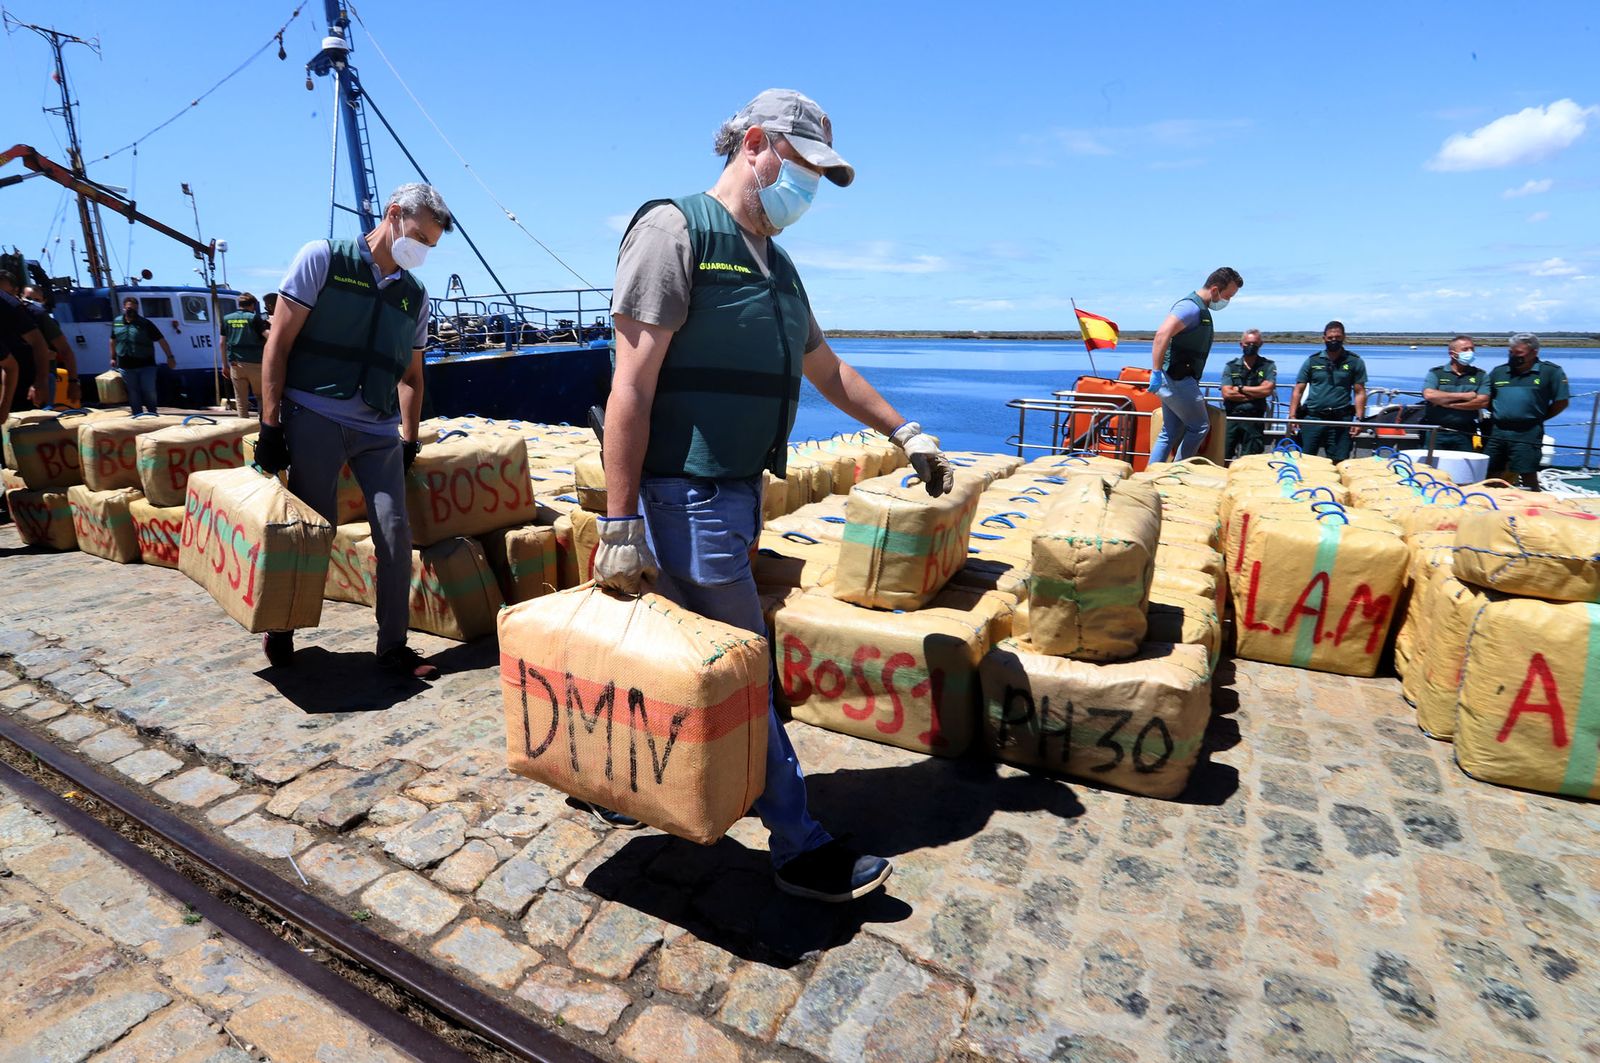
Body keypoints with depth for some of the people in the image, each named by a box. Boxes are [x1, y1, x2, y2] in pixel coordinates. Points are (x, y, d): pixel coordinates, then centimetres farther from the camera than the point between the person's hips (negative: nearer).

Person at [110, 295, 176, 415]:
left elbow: (161, 340, -7)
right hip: (126, 366, 3)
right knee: (133, 394, 9)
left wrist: (170, 357, -13)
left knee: (149, 391, 0)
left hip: (146, 365, -3)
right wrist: (113, 358, 21)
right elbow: (113, 341, 20)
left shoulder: (145, 323, -4)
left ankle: (153, 414, 19)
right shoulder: (117, 323, 7)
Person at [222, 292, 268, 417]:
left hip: (235, 364, 3)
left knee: (240, 399, 7)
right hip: (254, 363, -3)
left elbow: (222, 343, 11)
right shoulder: (254, 317, -4)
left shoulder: (227, 319, 9)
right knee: (260, 396, 8)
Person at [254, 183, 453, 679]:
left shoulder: (415, 295, 14)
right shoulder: (324, 258, 1)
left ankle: (393, 645, 7)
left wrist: (409, 440, 13)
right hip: (314, 418, -4)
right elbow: (278, 344, -2)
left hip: (379, 430, 4)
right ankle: (280, 627, 26)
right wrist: (270, 425, -8)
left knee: (395, 532, -5)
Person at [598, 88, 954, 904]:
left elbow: (826, 368, 27)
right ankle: (799, 846, 13)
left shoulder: (775, 264, 18)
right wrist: (621, 523, -19)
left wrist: (904, 432, 26)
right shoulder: (676, 228, -9)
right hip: (685, 492, -9)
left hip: (735, 491, 9)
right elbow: (631, 385, -16)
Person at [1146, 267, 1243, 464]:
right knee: (1200, 426, -2)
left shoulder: (1201, 309, 19)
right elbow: (1162, 334, -28)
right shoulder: (1192, 307, -14)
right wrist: (1156, 372, -31)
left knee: (1171, 433, 10)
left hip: (1177, 380, 10)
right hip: (1177, 379, -10)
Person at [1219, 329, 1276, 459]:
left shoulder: (1268, 366, 7)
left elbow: (1267, 390, -8)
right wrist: (1256, 394, -7)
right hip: (1231, 417, 0)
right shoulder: (1231, 366, 8)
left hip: (1255, 420, 0)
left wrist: (1240, 388, -4)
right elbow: (1226, 393, -5)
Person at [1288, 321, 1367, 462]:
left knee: (1339, 463, 1)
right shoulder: (1312, 361, 7)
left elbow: (1359, 392, 5)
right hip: (1312, 418, 0)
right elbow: (1298, 391, 6)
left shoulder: (1355, 362, 6)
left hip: (1341, 420, 0)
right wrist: (1292, 416, -5)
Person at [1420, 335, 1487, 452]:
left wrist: (1449, 404, -10)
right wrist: (1462, 396, -9)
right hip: (1437, 434, -1)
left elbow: (1483, 402, -4)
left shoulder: (1480, 375, 10)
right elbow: (1429, 395, -13)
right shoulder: (1436, 373, 5)